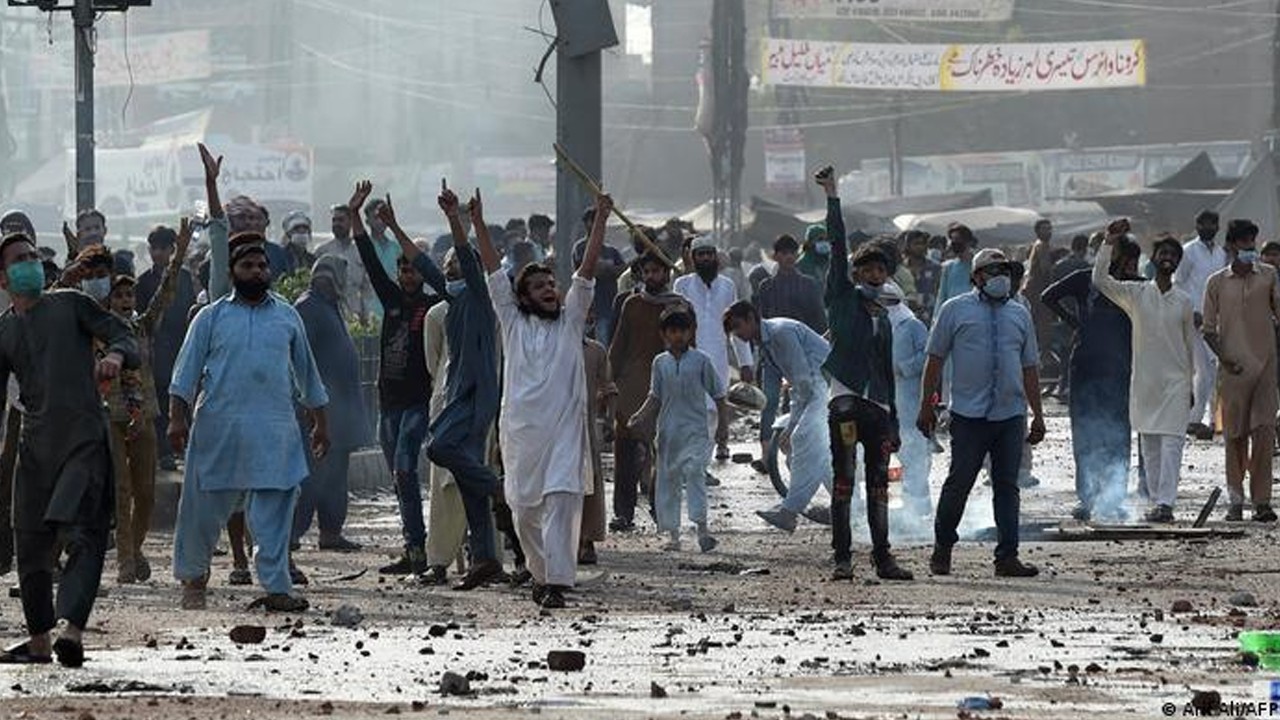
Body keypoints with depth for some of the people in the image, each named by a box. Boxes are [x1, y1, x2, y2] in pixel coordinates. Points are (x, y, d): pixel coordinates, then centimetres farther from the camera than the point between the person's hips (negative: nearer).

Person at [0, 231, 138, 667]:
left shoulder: (70, 306, 6)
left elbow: (125, 338, 0)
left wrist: (116, 356, -23)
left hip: (85, 440, -4)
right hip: (36, 447, 4)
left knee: (82, 537, -18)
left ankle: (71, 629, -30)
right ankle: (40, 640, 17)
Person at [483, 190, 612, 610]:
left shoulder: (570, 320, 10)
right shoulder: (513, 321, 11)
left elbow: (587, 270, 5)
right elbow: (493, 271, 8)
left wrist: (600, 220, 0)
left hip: (565, 429, -1)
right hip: (521, 429, 1)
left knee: (561, 504, -13)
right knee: (524, 509, 7)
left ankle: (556, 583, -18)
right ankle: (541, 573, 27)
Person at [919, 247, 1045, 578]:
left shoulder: (1019, 314, 16)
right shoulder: (955, 311, 5)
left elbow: (1030, 367, 17)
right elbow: (935, 360, 5)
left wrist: (1038, 414, 13)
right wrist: (927, 407, 0)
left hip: (1011, 415, 3)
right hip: (969, 414, -3)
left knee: (1007, 486, 1)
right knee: (959, 482, -3)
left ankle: (1007, 557, 1)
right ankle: (942, 550, 12)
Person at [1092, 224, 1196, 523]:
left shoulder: (1184, 301, 5)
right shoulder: (1135, 294, 3)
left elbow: (1191, 342, 13)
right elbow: (1100, 280, -8)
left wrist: (1192, 384, 13)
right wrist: (1109, 244, -16)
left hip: (1176, 379, -1)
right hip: (1144, 379, 1)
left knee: (1171, 441, -11)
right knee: (1148, 443, 5)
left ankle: (1165, 502, -17)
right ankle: (1156, 500, 13)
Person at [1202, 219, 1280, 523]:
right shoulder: (1217, 282, 4)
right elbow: (1208, 329, 6)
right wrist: (1223, 358, -6)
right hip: (1235, 368, 0)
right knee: (1235, 434, 3)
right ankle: (1235, 500, 14)